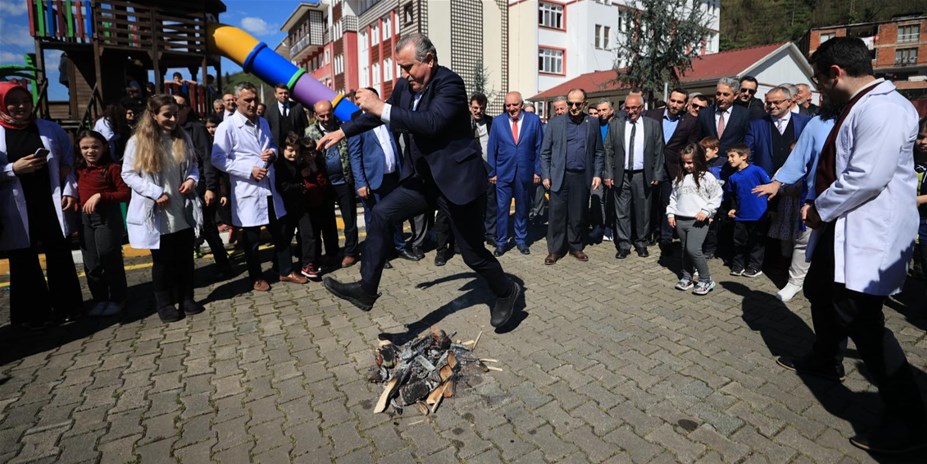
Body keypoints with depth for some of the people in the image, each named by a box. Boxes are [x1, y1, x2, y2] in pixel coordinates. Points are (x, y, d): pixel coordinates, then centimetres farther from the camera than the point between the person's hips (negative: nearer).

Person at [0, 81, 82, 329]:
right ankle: (32, 313, 21)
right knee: (23, 260, 8)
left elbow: (68, 161, 10)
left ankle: (65, 307, 20)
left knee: (60, 255, 7)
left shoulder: (51, 129, 5)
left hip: (50, 203, 1)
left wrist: (69, 190, 0)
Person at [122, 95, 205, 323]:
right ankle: (165, 304, 23)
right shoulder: (138, 141, -8)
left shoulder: (182, 138, 4)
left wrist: (192, 179, -8)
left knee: (185, 258, 12)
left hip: (183, 212, 4)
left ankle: (186, 298, 26)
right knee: (162, 261, 9)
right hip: (157, 215, -3)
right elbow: (128, 174, -6)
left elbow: (193, 165, 13)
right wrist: (156, 193, -17)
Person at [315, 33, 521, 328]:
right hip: (422, 179, 7)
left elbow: (432, 123, -33)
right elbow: (377, 113, 21)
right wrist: (343, 131, 17)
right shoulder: (405, 86, 5)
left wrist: (382, 108, -32)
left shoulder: (450, 83, -17)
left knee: (473, 253, 3)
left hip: (457, 179, -7)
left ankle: (506, 292, 31)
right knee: (382, 215, -7)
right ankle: (366, 290, 2)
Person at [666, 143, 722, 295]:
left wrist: (706, 211, -14)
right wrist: (670, 213, 8)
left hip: (698, 220, -5)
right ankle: (686, 277, 26)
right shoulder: (680, 177, 10)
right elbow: (673, 196, 16)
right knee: (685, 250, 13)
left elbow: (716, 197, -4)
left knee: (693, 249, -14)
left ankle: (706, 280, 1)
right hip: (680, 220, 6)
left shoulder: (707, 177, -5)